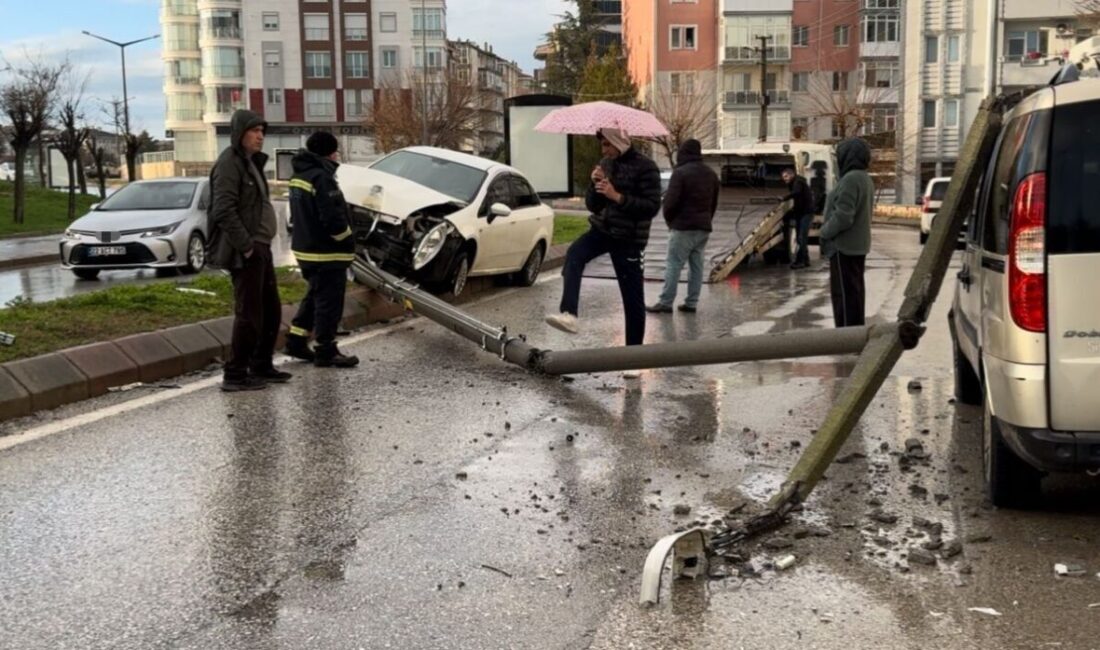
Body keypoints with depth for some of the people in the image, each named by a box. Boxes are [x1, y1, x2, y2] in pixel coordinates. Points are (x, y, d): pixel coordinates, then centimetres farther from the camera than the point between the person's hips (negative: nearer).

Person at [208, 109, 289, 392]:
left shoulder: (250, 162, 18)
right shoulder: (229, 162, -12)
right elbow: (224, 210, -20)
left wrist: (260, 243, 12)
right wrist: (246, 246, -21)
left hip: (260, 248, 10)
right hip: (245, 252, -10)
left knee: (271, 310, 14)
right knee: (249, 313, -6)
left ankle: (261, 366, 25)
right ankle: (235, 375, 1)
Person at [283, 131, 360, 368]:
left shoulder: (299, 175, 11)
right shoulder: (321, 178, -20)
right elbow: (332, 218, -24)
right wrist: (347, 241, -11)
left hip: (305, 248, 10)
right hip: (326, 251, -10)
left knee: (315, 297, 21)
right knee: (329, 301, -1)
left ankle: (296, 341, 24)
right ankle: (326, 352, 5)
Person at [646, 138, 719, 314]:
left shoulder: (681, 173, -12)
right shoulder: (711, 174, 13)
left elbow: (671, 201, -14)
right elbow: (714, 202, 16)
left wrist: (669, 220, 2)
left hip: (683, 227, -7)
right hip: (704, 227, 7)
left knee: (674, 265, -4)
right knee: (696, 265, 9)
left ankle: (665, 303, -5)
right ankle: (691, 302, 9)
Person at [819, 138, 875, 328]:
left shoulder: (851, 179, -20)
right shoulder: (865, 179, 12)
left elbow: (842, 216, -25)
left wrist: (825, 232, -10)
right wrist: (828, 231, 16)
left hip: (844, 246, -10)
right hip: (858, 245, 10)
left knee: (844, 292, -6)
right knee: (855, 290, 15)